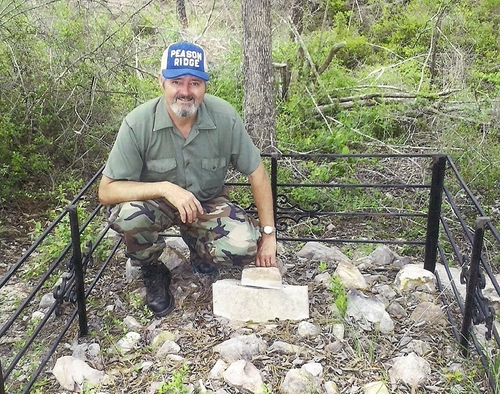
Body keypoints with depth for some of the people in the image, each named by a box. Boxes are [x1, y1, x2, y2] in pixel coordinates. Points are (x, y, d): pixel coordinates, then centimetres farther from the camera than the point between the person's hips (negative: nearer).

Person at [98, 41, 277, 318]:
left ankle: (198, 245, 12)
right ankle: (152, 272, 0)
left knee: (245, 246, -26)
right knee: (127, 214, -35)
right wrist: (165, 188, -37)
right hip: (155, 202, -1)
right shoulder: (137, 124, -24)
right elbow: (106, 192, -23)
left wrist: (268, 234, -7)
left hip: (207, 202, 1)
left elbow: (257, 173, -8)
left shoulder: (225, 117, -19)